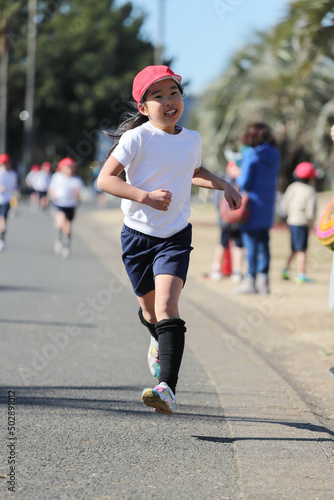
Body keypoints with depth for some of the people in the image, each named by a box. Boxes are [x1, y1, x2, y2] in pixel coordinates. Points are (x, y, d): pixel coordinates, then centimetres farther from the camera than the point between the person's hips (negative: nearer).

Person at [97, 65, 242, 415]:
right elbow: (105, 179, -16)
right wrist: (146, 196, -27)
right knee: (149, 309, 15)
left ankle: (167, 388, -30)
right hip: (138, 234, -1)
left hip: (176, 235, 1)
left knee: (167, 305, -19)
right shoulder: (136, 138, -11)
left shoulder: (192, 140, 4)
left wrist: (223, 185, 12)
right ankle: (159, 343, 53)